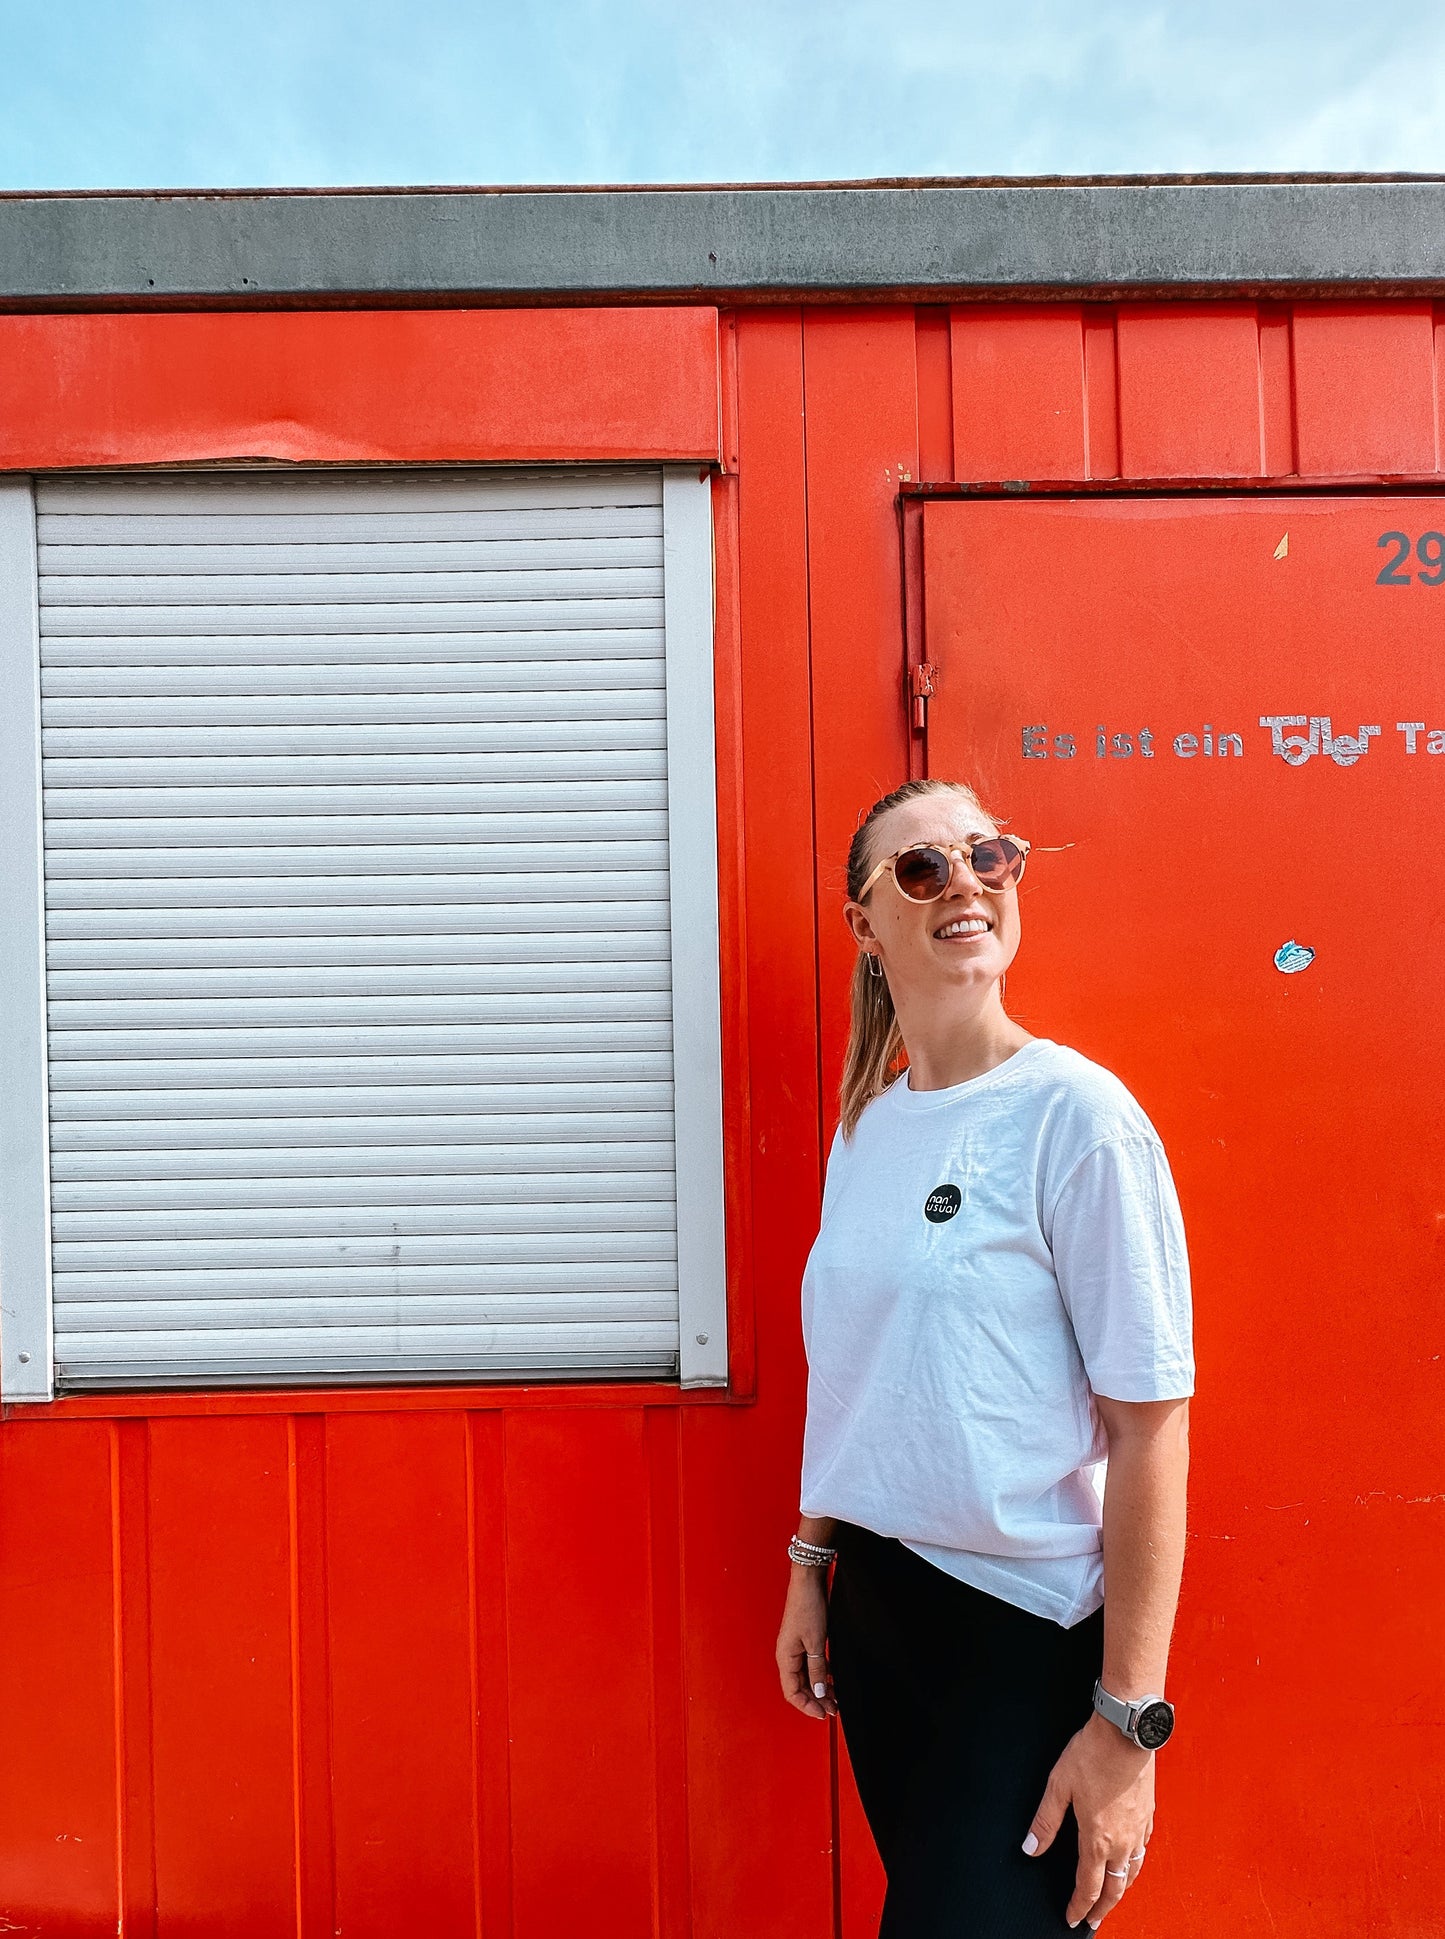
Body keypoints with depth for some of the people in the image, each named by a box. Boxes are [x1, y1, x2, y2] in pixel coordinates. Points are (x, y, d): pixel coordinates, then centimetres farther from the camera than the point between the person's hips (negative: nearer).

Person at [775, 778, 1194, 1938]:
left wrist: (1130, 1719, -14)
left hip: (1023, 1625, -6)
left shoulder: (1078, 1115, -16)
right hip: (873, 1595, 6)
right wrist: (813, 1568, 13)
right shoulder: (867, 1125, 3)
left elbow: (1152, 1429, -16)